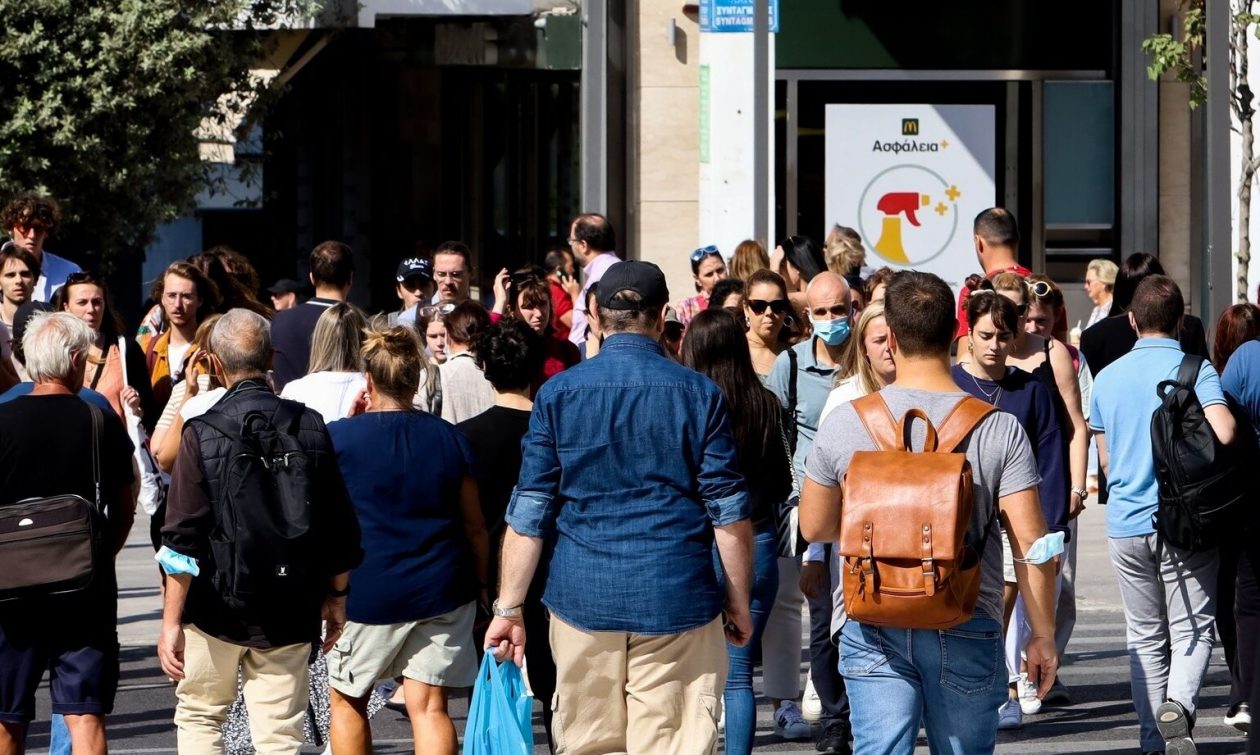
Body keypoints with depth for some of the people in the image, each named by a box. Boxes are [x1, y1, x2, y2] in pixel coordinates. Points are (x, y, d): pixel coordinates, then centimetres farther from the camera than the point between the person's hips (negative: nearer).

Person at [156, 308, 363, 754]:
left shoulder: (202, 432, -12)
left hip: (217, 609, -2)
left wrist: (171, 621, -7)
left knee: (198, 717, 16)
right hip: (289, 613, 2)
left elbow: (182, 537, -12)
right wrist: (336, 596, 17)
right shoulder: (311, 427, -3)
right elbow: (340, 528, 3)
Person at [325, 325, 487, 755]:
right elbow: (474, 526, 7)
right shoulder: (448, 438, 2)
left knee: (347, 701, 15)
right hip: (442, 590, 2)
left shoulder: (340, 437, -7)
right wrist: (483, 585, 20)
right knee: (429, 706, 0)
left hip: (367, 593, -2)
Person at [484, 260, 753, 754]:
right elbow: (729, 513, 0)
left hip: (583, 600, 1)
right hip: (677, 602, -1)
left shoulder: (557, 394, 2)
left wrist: (509, 608, 5)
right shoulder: (698, 394, 0)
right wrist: (739, 602, 9)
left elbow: (528, 514, 1)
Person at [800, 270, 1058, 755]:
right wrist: (1042, 634, 2)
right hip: (967, 629, 0)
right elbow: (1030, 543, -9)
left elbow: (814, 527, 8)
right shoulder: (999, 429, -7)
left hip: (873, 628, 0)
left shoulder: (845, 423, -4)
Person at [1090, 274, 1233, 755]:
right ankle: (1178, 704, -23)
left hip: (1126, 524, 3)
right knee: (1193, 629, 3)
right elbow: (1223, 432, -22)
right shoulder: (1195, 370, -7)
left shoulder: (1107, 377, 7)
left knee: (1145, 637, 13)